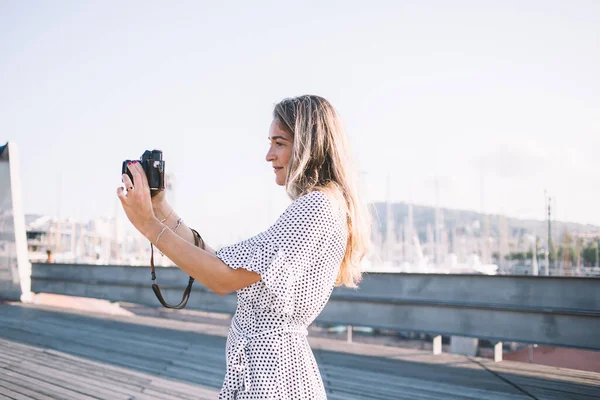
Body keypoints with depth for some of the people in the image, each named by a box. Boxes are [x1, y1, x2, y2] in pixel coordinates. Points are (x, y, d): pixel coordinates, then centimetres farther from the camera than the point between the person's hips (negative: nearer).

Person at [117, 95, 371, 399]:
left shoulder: (316, 207, -18)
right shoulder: (315, 206, 13)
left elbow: (224, 279, -21)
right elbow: (220, 263, 10)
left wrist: (149, 225, -16)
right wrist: (163, 211, 7)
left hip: (271, 374, -9)